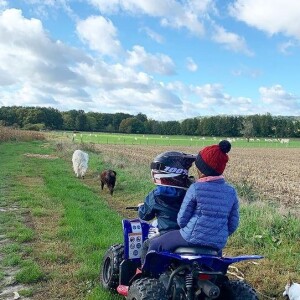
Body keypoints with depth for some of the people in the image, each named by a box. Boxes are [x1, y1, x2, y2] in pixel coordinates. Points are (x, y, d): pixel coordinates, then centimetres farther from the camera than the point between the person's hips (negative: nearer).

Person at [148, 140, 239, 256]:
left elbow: (182, 219, -9)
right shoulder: (231, 192, 0)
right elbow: (233, 224, 5)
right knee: (217, 251, 41)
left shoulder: (195, 188, -14)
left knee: (155, 244, 14)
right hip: (217, 244, 5)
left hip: (192, 239, -5)